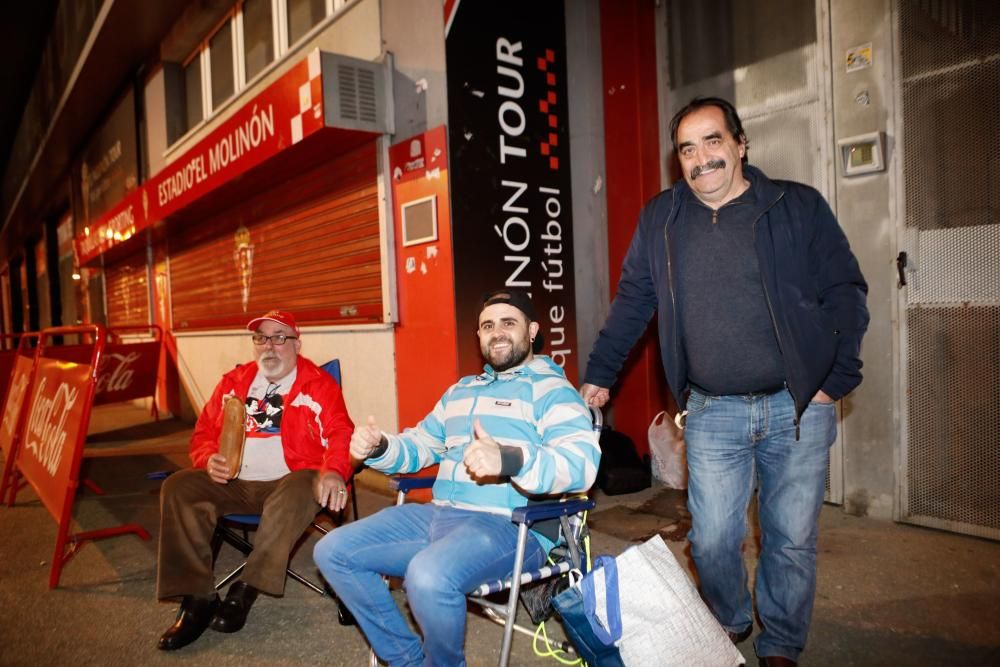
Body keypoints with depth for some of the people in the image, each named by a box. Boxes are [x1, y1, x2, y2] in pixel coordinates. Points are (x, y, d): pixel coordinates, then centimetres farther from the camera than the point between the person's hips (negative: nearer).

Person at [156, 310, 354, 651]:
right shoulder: (233, 381, 15)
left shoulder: (318, 383, 1)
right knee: (179, 487, -17)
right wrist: (209, 459, -5)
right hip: (235, 483, 5)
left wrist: (333, 472, -30)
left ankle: (246, 590, -23)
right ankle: (197, 600, -16)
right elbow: (204, 432, 18)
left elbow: (340, 434, -9)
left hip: (288, 480, -4)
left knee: (300, 491, -36)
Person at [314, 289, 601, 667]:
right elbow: (418, 446, 27)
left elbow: (582, 463, -18)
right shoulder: (460, 390, 21)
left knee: (429, 577, -35)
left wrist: (509, 460, -36)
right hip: (438, 515, 8)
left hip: (512, 527, -7)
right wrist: (378, 448, 3)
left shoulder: (550, 389, -3)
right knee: (333, 552, 3)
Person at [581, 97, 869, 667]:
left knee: (793, 540, 9)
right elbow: (631, 303, 10)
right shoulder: (660, 219, 6)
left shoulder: (799, 206, 0)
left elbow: (846, 294, 0)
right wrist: (599, 375, 9)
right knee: (712, 541, 5)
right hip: (712, 412, 1)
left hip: (797, 407, -1)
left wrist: (837, 381, -6)